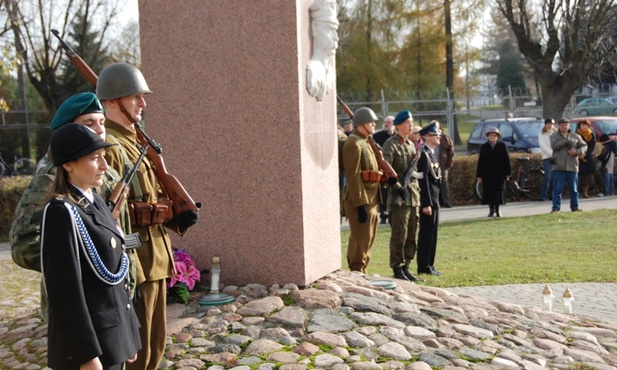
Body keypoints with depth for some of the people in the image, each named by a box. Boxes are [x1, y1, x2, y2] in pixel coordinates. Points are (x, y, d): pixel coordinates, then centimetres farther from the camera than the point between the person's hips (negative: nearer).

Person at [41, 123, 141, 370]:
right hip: (89, 337, -8)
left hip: (113, 332, 8)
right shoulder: (61, 213, -18)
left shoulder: (95, 202, 8)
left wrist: (128, 332, 15)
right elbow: (66, 290, -20)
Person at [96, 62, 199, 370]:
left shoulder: (134, 141, 16)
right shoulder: (107, 146, -16)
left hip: (154, 261, 10)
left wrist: (176, 215, 5)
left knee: (155, 344, 19)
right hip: (135, 264, -10)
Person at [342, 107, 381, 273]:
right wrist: (360, 205, -24)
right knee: (361, 242, -5)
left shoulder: (365, 142, 17)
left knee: (366, 241, 15)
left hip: (370, 200, 10)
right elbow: (353, 177, -20)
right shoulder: (354, 144, -14)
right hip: (360, 201, -10)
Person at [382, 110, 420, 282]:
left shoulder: (411, 144, 16)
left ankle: (406, 266, 20)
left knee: (411, 235, 11)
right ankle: (397, 269, 4)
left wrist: (417, 189, 18)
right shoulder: (390, 145, -8)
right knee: (399, 236, -4)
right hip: (399, 198, -8)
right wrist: (398, 187, -24)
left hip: (413, 197, 8)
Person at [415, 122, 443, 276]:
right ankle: (424, 267, 3)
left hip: (434, 200, 10)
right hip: (428, 201, -10)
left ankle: (429, 265, 19)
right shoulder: (423, 154, -15)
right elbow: (423, 181, -20)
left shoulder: (432, 154, 16)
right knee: (426, 233, -4)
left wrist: (435, 201, 18)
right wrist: (426, 204, -22)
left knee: (432, 234, 12)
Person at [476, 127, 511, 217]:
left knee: (498, 191, -1)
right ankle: (491, 209, 9)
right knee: (489, 191, -1)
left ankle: (497, 209, 8)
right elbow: (480, 162, 5)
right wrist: (479, 175, 0)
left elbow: (507, 160, 3)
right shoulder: (484, 147, 5)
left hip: (499, 173, -1)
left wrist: (507, 173, -1)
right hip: (487, 174, 1)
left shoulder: (502, 146, 3)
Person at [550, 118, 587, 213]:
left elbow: (584, 146, 8)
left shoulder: (575, 136, 12)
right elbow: (554, 146, -13)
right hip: (559, 167, -2)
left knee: (574, 189, 8)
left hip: (572, 167, 2)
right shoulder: (554, 136, 6)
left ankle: (575, 207, 17)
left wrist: (577, 152, -11)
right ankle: (555, 208, -2)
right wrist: (567, 141, -14)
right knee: (557, 189, -5)